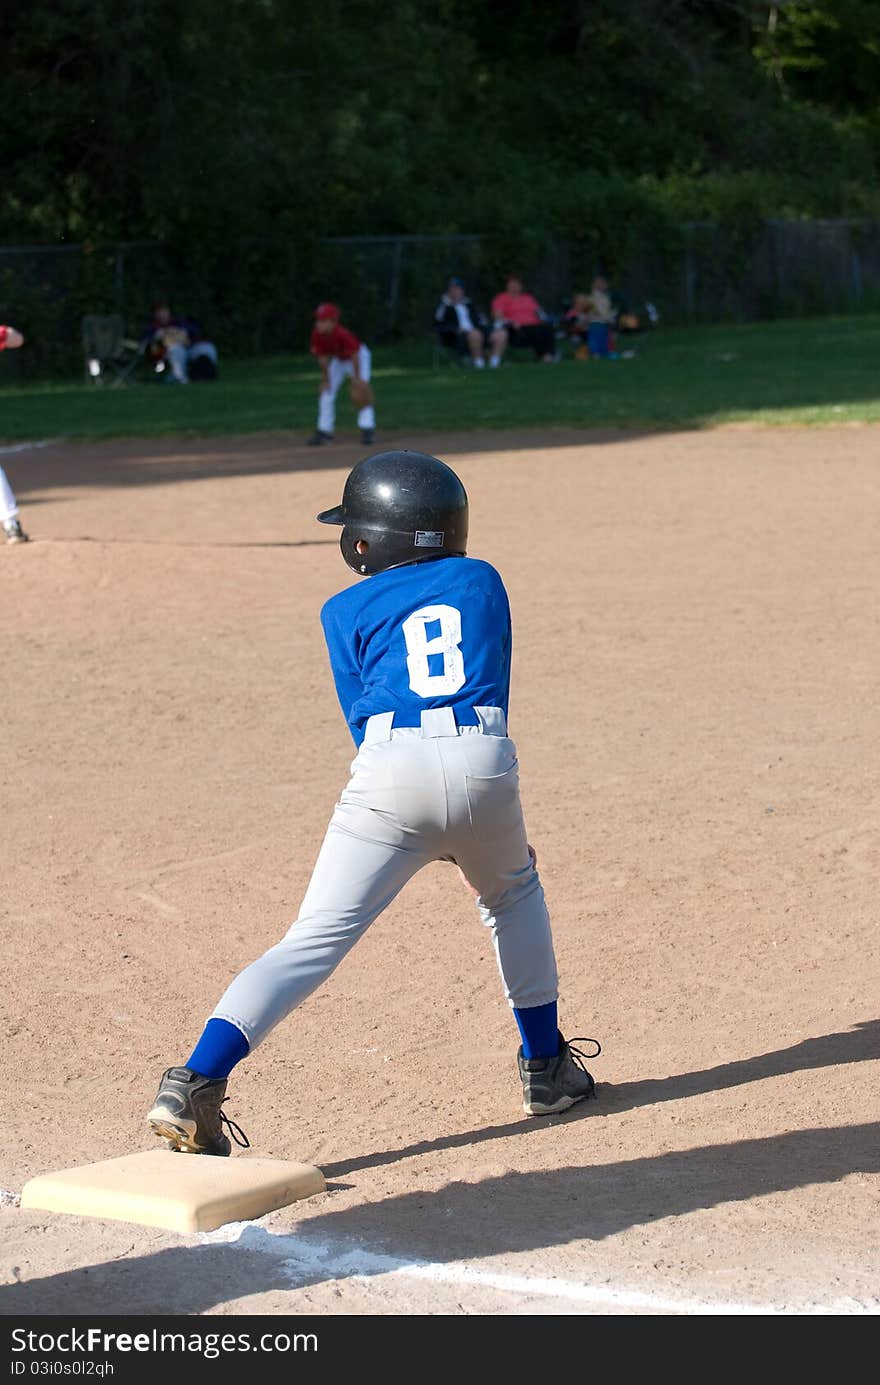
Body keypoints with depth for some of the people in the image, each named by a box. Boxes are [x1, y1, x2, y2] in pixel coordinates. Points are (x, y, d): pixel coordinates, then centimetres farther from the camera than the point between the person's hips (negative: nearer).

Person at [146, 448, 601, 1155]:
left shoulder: (348, 610, 17)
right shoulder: (482, 579, 24)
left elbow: (367, 725, 15)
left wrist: (440, 836, 21)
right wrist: (476, 832, 30)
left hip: (389, 771, -1)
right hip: (484, 762, 2)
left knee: (315, 941, -5)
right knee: (514, 894, 31)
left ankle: (195, 1083, -17)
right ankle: (547, 1066, 35)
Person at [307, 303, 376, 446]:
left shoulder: (342, 334, -40)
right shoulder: (317, 335, -25)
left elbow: (355, 355, -30)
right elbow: (322, 357, -13)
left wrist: (357, 377, -24)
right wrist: (326, 379, -10)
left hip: (360, 356, -6)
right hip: (338, 360, 6)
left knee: (360, 389, -23)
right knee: (325, 391, 1)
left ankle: (368, 429, -15)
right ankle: (324, 431, 13)